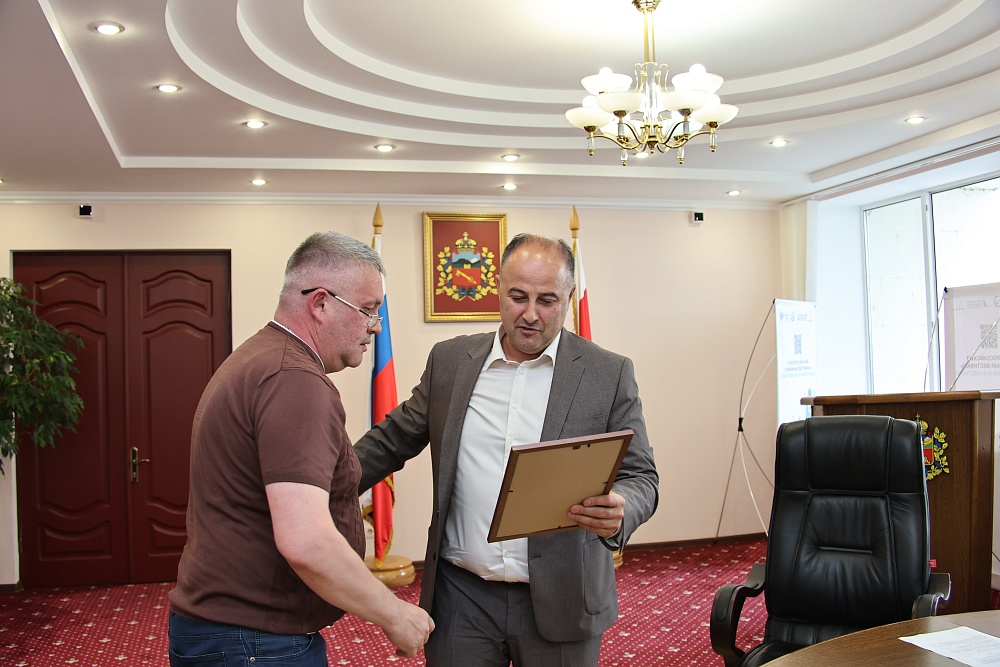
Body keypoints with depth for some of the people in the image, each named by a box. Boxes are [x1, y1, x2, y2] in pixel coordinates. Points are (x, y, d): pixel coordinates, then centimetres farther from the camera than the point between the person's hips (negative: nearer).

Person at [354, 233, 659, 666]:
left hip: (559, 601, -1)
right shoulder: (449, 360, 3)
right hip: (461, 596, 2)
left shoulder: (609, 374, -5)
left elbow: (641, 479, -3)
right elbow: (392, 440, 12)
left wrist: (617, 512, -25)